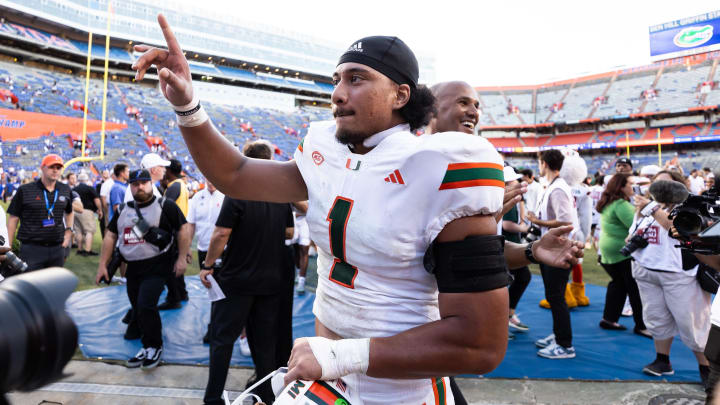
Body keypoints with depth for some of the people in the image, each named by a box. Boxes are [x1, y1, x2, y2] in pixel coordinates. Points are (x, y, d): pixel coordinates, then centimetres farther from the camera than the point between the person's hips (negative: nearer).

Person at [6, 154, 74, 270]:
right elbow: (13, 218, 0)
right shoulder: (25, 190, -3)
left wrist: (69, 231, 11)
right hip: (31, 249, -3)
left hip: (57, 248, 4)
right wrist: (8, 248, -1)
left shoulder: (66, 190, 7)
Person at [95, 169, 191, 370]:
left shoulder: (165, 206, -4)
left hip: (157, 266, -6)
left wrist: (182, 258, -9)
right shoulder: (122, 210, 13)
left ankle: (155, 347, 6)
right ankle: (148, 347, 26)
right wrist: (102, 265, 11)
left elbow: (183, 229, -5)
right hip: (132, 268, 6)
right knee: (138, 310, 11)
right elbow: (110, 236, 16)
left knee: (145, 306, -15)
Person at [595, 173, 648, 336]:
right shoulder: (621, 204, -18)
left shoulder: (608, 204, 13)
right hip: (623, 251, -10)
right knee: (636, 288, -2)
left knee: (618, 283, 17)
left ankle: (609, 319, 21)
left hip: (608, 249, 10)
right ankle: (641, 326, 5)